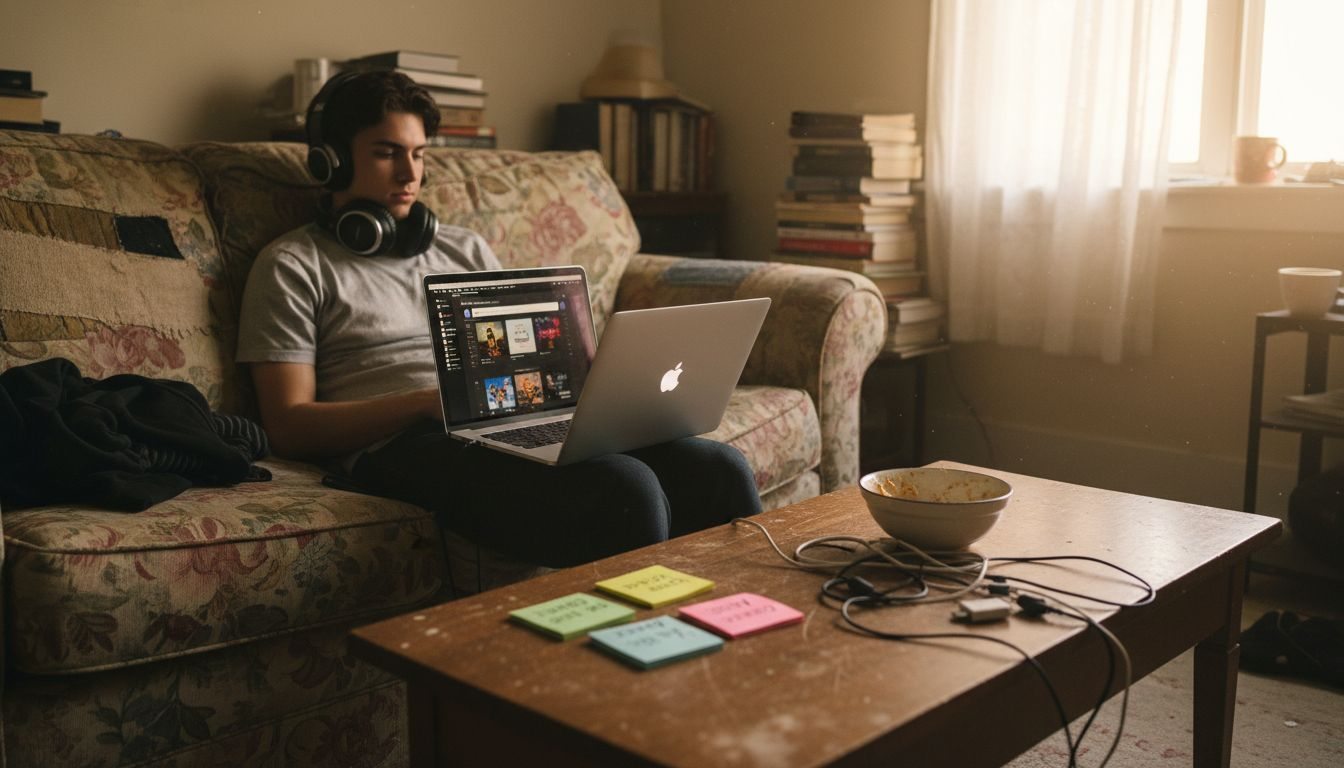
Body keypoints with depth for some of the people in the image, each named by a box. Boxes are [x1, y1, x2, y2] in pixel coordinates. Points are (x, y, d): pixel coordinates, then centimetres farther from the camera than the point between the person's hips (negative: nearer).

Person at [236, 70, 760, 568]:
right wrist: (427, 401, -13)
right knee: (625, 488, -33)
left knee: (718, 468, -20)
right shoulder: (293, 266, 11)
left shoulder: (465, 249, 28)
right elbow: (289, 427, 1)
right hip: (407, 444, -5)